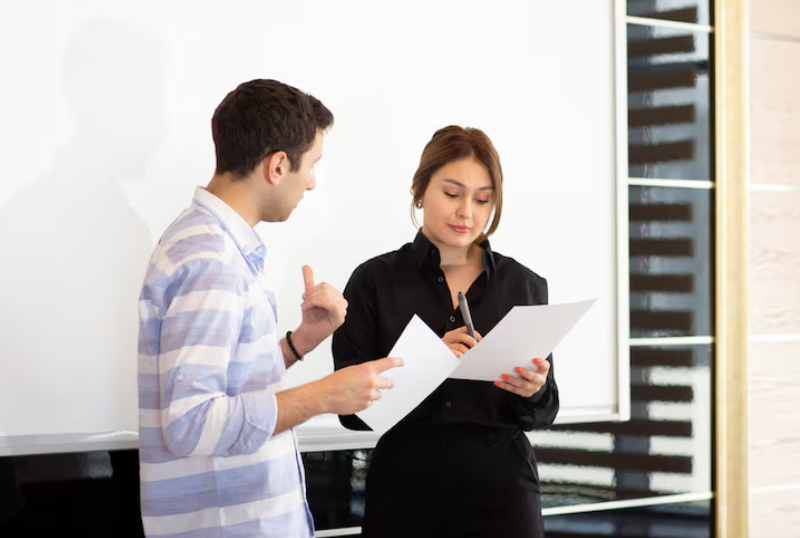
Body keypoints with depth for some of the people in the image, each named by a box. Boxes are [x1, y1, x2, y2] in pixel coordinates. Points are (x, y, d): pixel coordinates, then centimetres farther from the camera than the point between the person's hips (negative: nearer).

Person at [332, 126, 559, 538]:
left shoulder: (525, 285, 3)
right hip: (405, 489, -1)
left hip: (500, 489, 1)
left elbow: (542, 413, 6)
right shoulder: (374, 281, -2)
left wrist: (534, 391, -16)